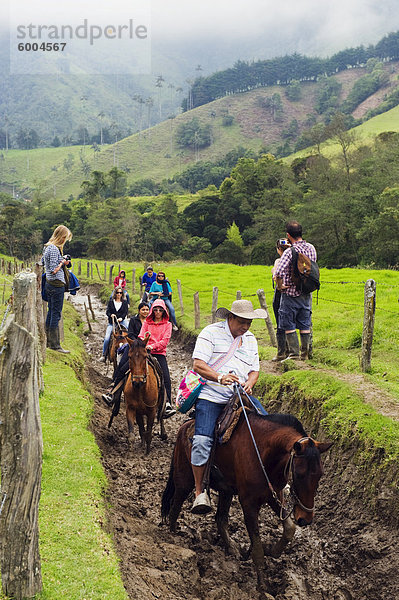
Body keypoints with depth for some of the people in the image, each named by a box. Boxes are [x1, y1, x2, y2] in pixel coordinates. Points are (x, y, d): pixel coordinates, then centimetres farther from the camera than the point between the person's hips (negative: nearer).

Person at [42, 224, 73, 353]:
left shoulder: (47, 247, 10)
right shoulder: (54, 249, -20)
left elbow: (43, 262, 24)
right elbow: (54, 270, -24)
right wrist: (62, 262, -7)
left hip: (49, 284, 10)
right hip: (57, 285, -10)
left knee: (51, 312, 16)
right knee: (56, 314, -4)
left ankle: (48, 341, 24)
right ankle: (55, 344, 0)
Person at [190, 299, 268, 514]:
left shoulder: (250, 339, 16)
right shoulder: (211, 333, -2)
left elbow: (254, 370, 17)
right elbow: (198, 364, -11)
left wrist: (249, 383, -7)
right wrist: (220, 378, -27)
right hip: (210, 396, -5)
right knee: (202, 440, -23)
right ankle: (200, 492, -13)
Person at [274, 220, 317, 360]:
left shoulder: (290, 251, -19)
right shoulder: (311, 248, 1)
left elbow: (279, 272, -28)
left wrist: (281, 284, -15)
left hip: (290, 294, -6)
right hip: (306, 294, 6)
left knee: (289, 326, 4)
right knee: (305, 325, 12)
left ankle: (294, 355, 4)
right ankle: (305, 354, 17)